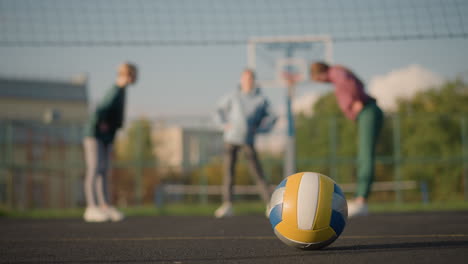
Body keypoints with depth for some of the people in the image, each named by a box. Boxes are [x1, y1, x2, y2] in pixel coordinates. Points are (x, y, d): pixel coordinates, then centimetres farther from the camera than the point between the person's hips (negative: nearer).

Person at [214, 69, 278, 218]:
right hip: (231, 138, 2)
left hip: (248, 140, -2)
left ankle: (270, 204, -4)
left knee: (257, 173, -6)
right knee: (228, 171, -4)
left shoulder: (261, 99, 5)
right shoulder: (233, 97, 9)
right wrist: (224, 124, 5)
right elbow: (220, 110, 20)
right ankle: (227, 206, -5)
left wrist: (260, 129, 0)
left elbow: (272, 117, 11)